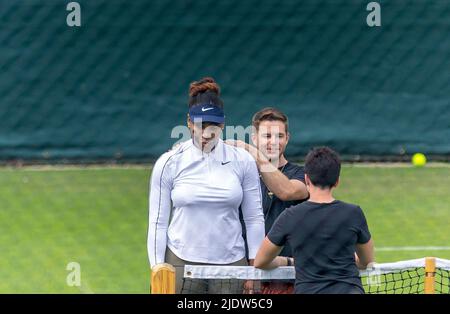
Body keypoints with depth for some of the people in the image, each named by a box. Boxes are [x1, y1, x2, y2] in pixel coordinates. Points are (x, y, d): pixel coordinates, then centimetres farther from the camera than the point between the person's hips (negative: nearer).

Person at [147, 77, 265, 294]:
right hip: (181, 264, -1)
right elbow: (157, 223, 2)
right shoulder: (169, 163, 0)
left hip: (231, 265, 1)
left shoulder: (242, 161, 2)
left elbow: (254, 218, 7)